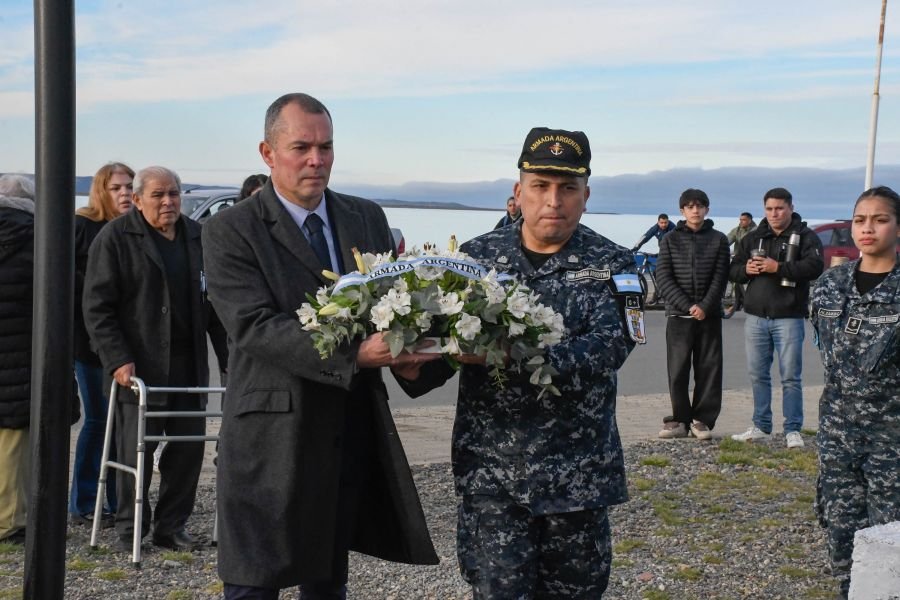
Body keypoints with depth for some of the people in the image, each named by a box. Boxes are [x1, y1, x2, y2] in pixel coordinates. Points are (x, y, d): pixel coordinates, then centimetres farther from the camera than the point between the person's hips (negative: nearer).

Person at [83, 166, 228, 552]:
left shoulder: (197, 238, 12)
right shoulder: (115, 238, -2)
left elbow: (214, 302, 15)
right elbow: (97, 306, -6)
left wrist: (229, 357, 8)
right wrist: (117, 359, -15)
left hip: (190, 367, 5)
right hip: (138, 367, -4)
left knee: (189, 447, 6)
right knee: (136, 450, 2)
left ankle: (172, 527, 20)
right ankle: (130, 530, 17)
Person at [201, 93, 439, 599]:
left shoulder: (368, 218, 9)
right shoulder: (230, 232, -8)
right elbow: (255, 327, -19)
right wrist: (356, 355, -30)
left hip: (355, 430, 5)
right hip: (273, 437, -5)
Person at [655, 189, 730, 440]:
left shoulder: (719, 240, 7)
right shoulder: (670, 240, 6)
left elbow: (720, 277, 0)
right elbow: (663, 277, -2)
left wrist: (705, 306, -13)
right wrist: (687, 306, -12)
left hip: (710, 315, 0)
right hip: (678, 315, 0)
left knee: (709, 370, 1)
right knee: (678, 370, 1)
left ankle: (702, 420, 8)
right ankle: (680, 420, 8)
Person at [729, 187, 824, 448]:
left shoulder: (805, 236, -1)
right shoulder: (753, 238, 13)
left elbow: (815, 266, -16)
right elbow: (732, 270, 13)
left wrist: (779, 268, -23)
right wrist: (746, 269, -10)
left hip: (788, 318, -4)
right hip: (756, 317, 5)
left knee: (790, 377, -1)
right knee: (757, 375, 10)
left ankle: (793, 430, 6)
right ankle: (761, 426, 21)